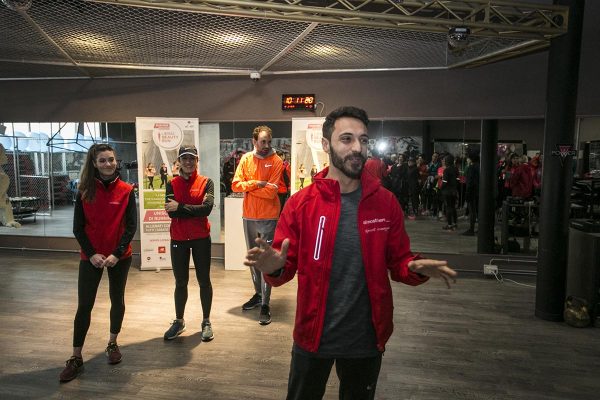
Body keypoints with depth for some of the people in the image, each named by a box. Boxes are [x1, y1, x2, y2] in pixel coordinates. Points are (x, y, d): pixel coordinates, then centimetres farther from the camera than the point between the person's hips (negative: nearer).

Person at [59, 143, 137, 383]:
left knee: (117, 300, 13)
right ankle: (76, 358, 12)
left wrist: (116, 254, -15)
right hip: (91, 257, 0)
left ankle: (112, 344, 33)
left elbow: (131, 226, -6)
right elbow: (78, 227, -2)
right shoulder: (84, 191, -2)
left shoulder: (126, 191, -5)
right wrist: (91, 254, -12)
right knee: (84, 306, 1)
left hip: (120, 257, 0)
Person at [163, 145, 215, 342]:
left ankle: (206, 322, 23)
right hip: (178, 239, 2)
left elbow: (207, 208, -17)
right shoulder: (172, 184, 2)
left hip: (201, 238, -1)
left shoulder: (206, 182, -2)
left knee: (204, 280, 8)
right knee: (180, 282, 13)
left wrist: (180, 207, -15)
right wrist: (196, 210, -15)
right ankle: (179, 321, 30)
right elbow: (171, 212, -11)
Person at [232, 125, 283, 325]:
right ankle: (258, 294, 32)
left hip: (268, 217, -5)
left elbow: (271, 191, -17)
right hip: (249, 216, 5)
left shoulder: (276, 161, -8)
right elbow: (235, 185, -3)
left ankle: (265, 304, 2)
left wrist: (248, 187, -9)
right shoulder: (246, 159, 5)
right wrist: (256, 183, -16)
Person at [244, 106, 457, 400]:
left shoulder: (386, 203, -6)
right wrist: (274, 267, -28)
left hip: (367, 338, 1)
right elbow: (286, 266, -5)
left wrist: (415, 268, -21)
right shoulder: (300, 203, -10)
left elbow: (398, 261, 1)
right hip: (312, 335, -1)